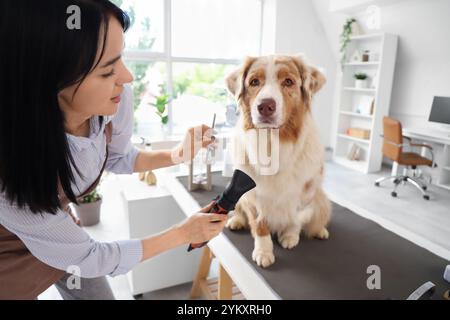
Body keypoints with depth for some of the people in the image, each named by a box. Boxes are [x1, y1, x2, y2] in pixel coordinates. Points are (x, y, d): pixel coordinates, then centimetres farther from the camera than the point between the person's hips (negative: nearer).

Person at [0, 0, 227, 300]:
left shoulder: (117, 98, -26)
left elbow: (118, 158, -3)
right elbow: (88, 259, -25)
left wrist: (177, 155, -19)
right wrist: (183, 233, -20)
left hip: (61, 226, 4)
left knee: (102, 294, 17)